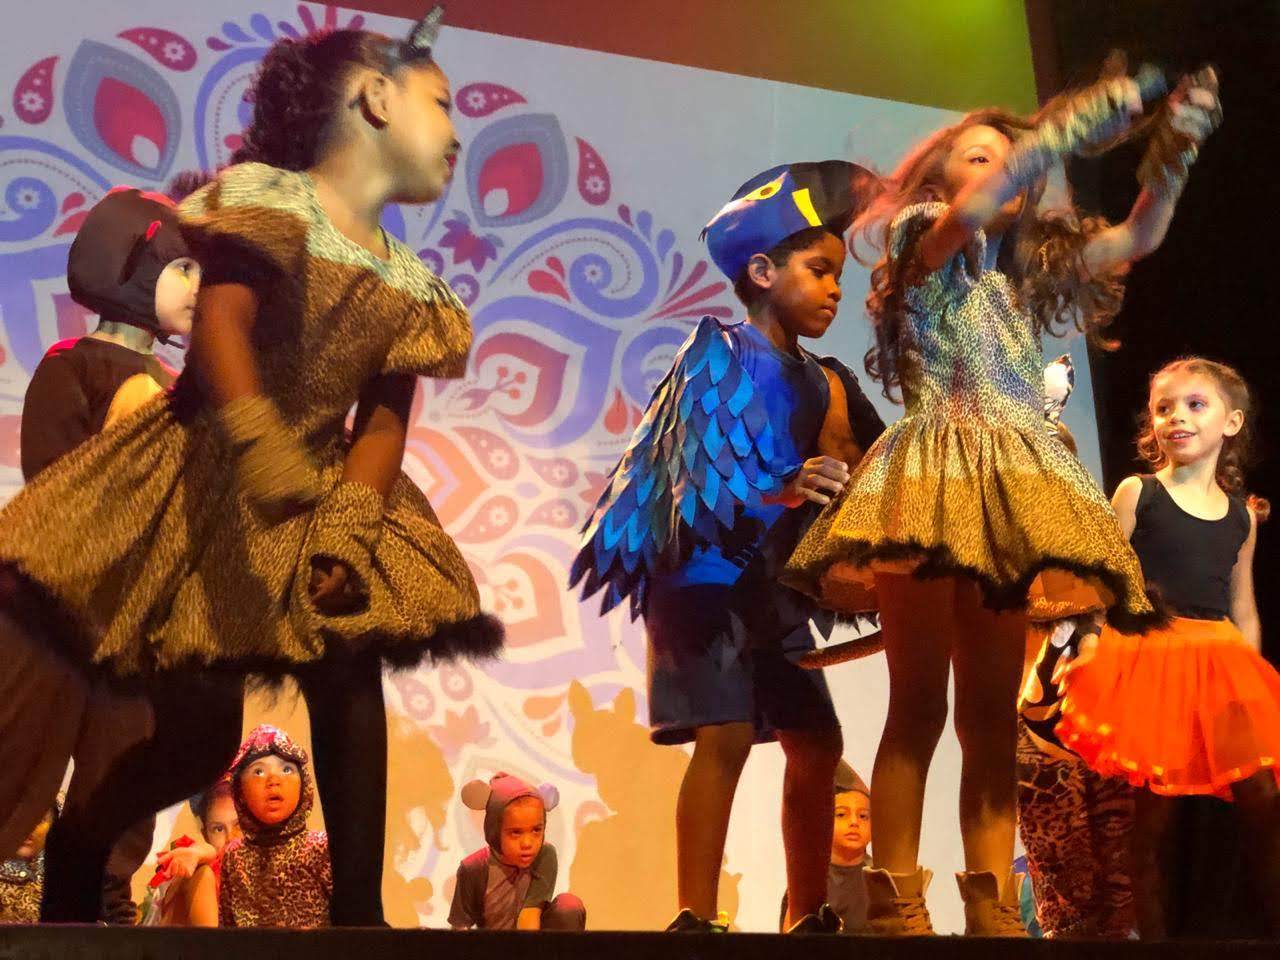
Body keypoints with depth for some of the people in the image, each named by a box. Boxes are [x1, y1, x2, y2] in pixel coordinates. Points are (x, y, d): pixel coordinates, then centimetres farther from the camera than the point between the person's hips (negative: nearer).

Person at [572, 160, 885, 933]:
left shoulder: (825, 382, 11)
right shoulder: (721, 354, -8)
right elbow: (705, 483, -19)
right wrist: (787, 489, -34)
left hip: (775, 586, 8)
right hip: (710, 575, -7)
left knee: (817, 744, 9)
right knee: (726, 734, -17)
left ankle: (809, 917, 21)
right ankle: (696, 918, -14)